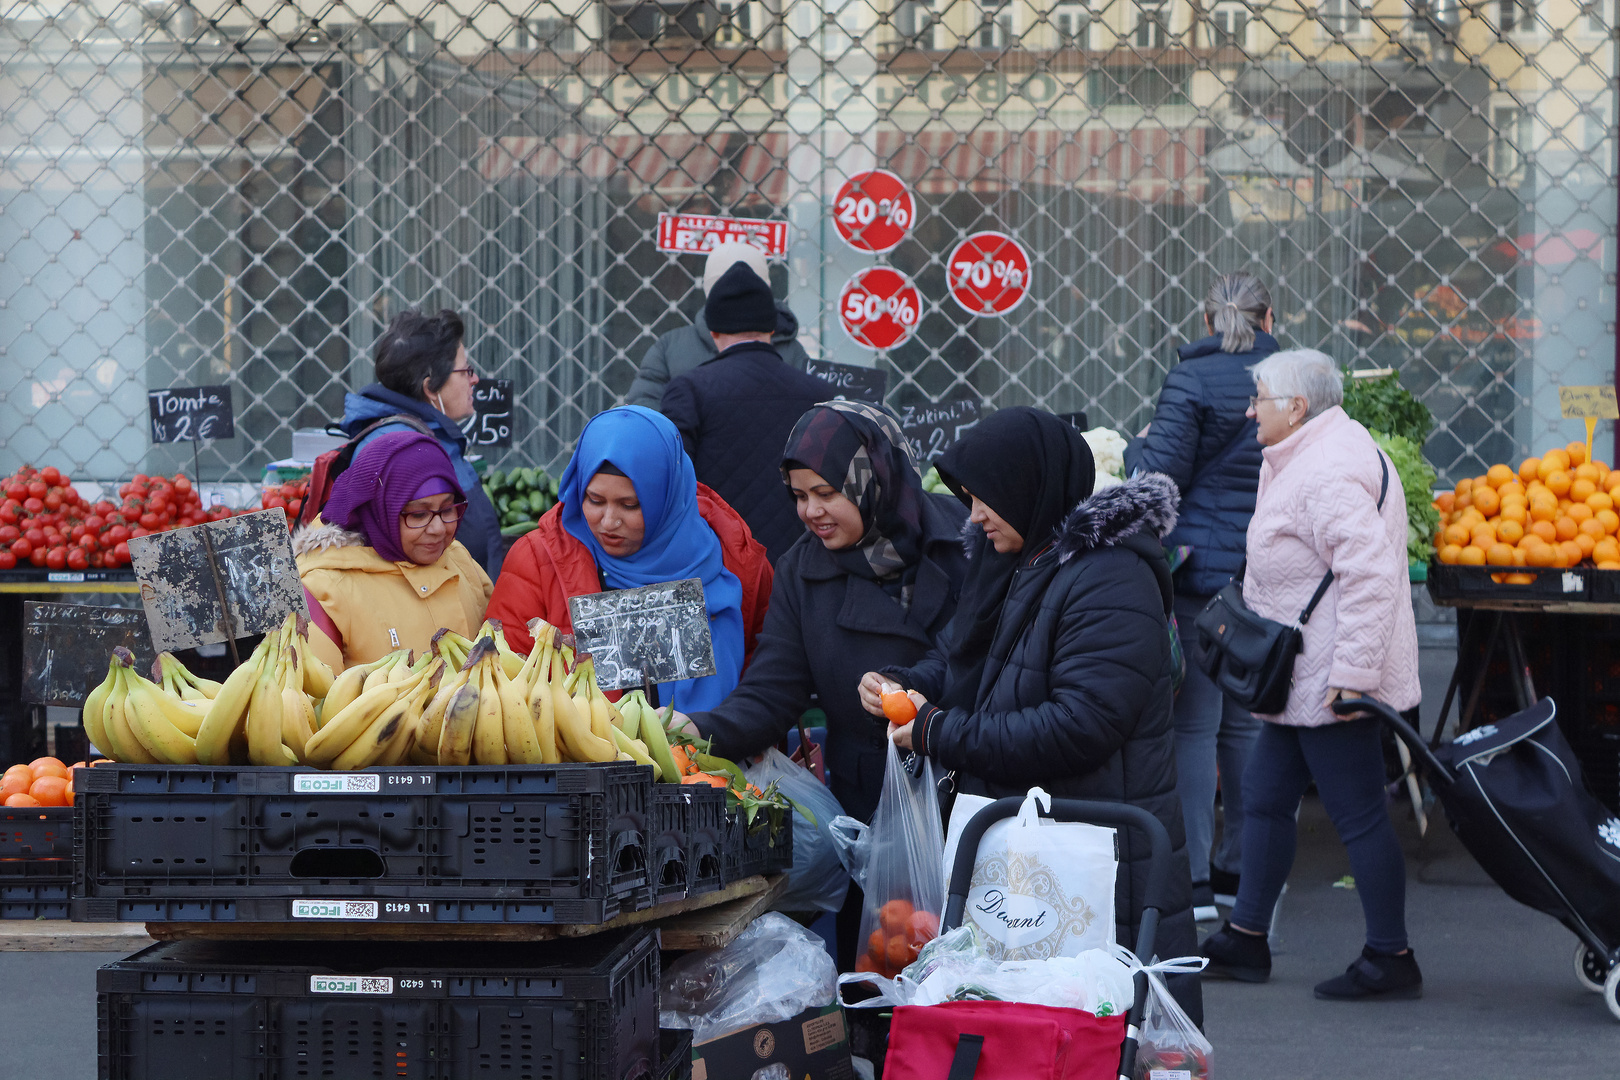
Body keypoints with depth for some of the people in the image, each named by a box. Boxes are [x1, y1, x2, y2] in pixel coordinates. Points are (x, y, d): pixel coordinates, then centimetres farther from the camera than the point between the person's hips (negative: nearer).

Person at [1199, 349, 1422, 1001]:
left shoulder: (1328, 475, -21)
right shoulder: (1307, 458, 14)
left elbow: (1370, 575, -28)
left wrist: (1353, 675, -29)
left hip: (1332, 685, -11)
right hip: (1307, 679, 11)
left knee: (1358, 814, -4)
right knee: (1265, 797, 15)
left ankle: (1390, 960, 4)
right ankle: (1245, 941, 24)